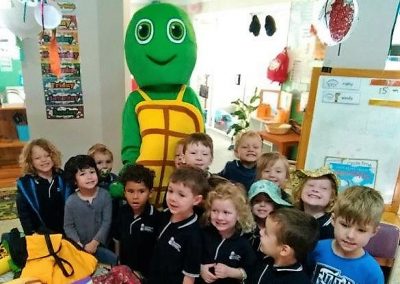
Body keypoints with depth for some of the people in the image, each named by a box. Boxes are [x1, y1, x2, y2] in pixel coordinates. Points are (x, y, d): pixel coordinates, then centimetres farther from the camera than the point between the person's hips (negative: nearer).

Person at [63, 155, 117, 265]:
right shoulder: (71, 201, -11)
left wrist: (95, 242, -14)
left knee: (114, 260, -6)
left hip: (100, 245, 0)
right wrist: (78, 244, -14)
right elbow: (68, 226, -3)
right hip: (80, 247, 0)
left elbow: (106, 222, -10)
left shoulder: (104, 195, -12)